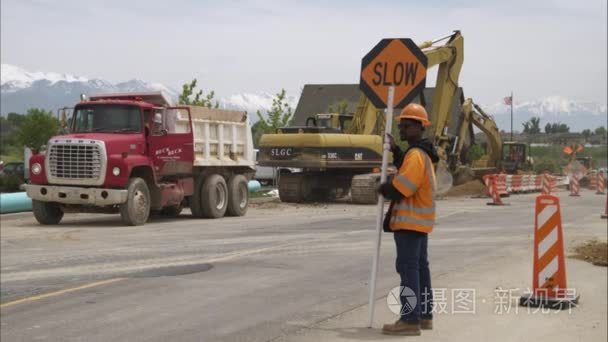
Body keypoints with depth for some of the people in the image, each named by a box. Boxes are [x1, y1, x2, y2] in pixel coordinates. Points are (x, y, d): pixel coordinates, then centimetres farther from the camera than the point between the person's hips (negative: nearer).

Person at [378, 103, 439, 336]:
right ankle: (424, 315, 22)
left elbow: (398, 189, -23)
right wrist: (395, 150, 13)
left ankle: (410, 320, -13)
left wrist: (382, 189, -3)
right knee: (420, 266, 15)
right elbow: (406, 170, 26)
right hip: (419, 221, 11)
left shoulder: (415, 155, -18)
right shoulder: (423, 153, 14)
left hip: (410, 221, -11)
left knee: (408, 267, -11)